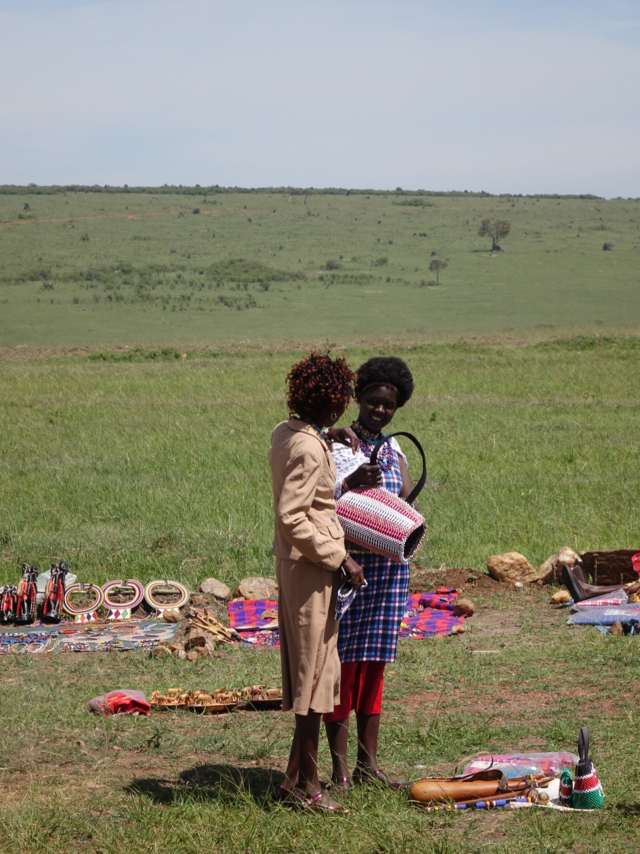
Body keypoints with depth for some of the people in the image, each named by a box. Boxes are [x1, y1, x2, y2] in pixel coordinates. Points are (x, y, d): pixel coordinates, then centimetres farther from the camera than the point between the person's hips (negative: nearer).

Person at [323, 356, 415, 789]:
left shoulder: (394, 450, 14)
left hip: (388, 566, 6)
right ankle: (340, 767, 1)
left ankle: (369, 763, 16)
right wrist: (353, 482, -25)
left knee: (374, 664, 9)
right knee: (343, 661, -4)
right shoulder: (335, 445, -4)